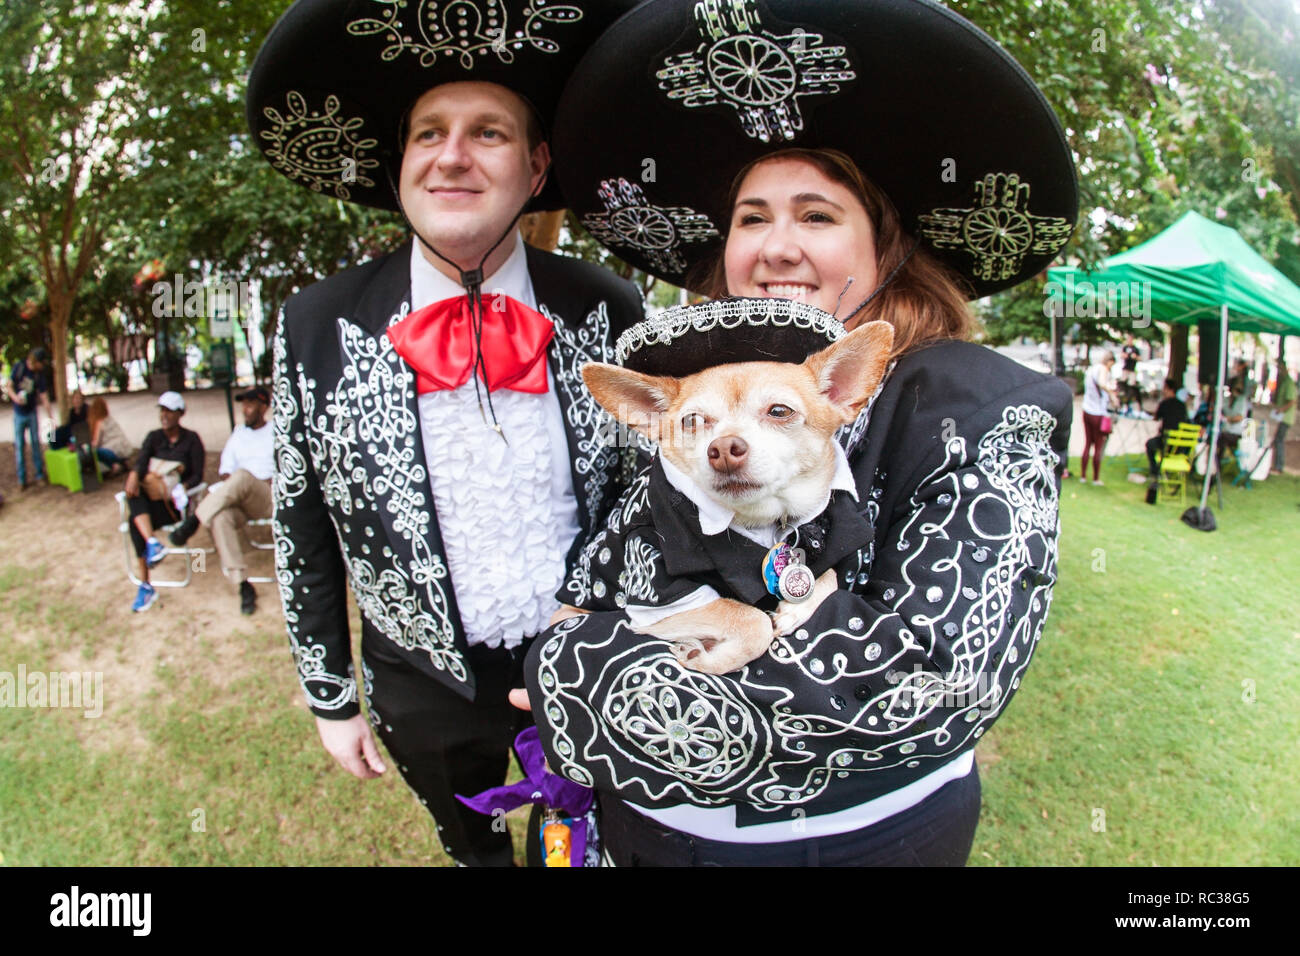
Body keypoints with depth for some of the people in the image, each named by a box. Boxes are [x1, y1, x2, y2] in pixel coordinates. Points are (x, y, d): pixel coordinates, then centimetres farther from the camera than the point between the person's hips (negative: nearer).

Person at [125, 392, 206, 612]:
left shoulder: (191, 439, 4)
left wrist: (180, 488, -22)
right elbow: (141, 461, -7)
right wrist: (134, 474, -30)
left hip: (176, 502, -3)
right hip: (153, 503, 3)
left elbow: (198, 476, -2)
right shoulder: (154, 437, 13)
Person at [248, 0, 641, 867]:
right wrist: (330, 698, 3)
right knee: (473, 848, 28)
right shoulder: (318, 329, -12)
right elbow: (303, 536, -3)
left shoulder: (609, 314, -12)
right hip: (426, 691, 1)